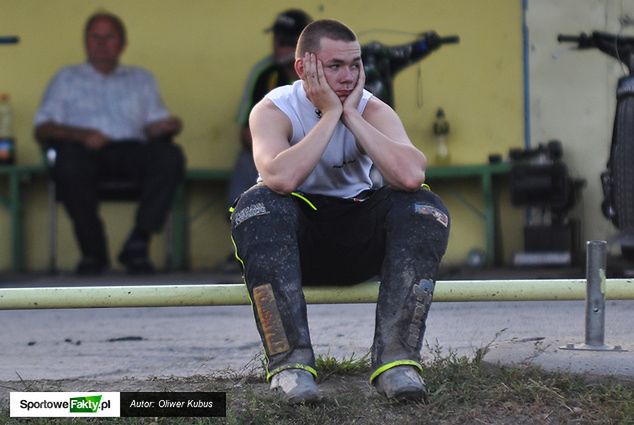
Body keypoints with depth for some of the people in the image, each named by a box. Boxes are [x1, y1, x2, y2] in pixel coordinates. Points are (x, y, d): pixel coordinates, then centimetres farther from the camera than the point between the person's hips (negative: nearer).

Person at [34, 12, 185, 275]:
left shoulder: (141, 79, 31)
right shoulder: (67, 78, 25)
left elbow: (155, 123, 18)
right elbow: (42, 129, 11)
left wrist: (165, 127, -8)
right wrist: (81, 135, -9)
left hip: (131, 149, 2)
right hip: (86, 151, -2)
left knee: (170, 156, -32)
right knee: (69, 159, -39)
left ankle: (138, 243, -33)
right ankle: (92, 251, -28)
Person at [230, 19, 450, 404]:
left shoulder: (374, 111, -7)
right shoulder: (274, 110, -13)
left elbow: (411, 175, -29)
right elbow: (281, 179, -36)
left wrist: (351, 115, -22)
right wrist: (330, 115, -27)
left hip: (357, 242, 2)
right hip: (294, 242, -2)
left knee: (424, 207, -25)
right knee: (258, 206, -35)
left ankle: (396, 357, -32)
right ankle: (290, 360, -38)